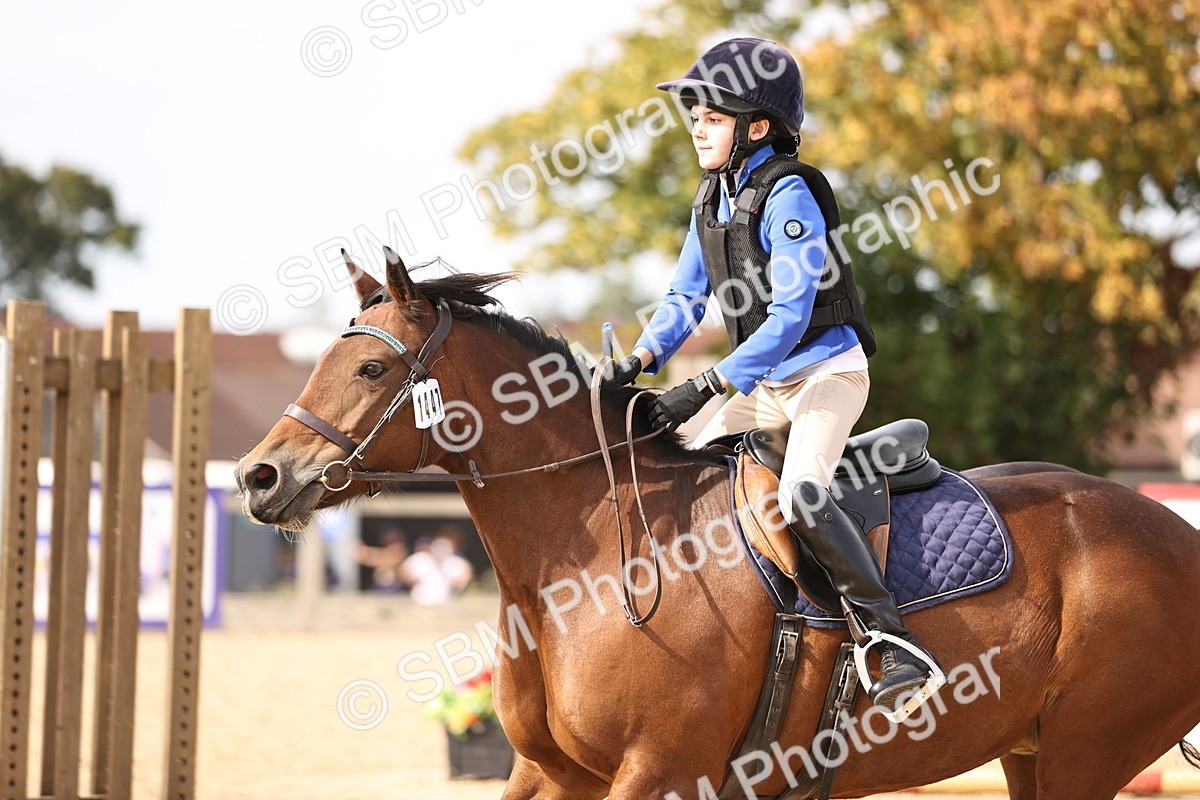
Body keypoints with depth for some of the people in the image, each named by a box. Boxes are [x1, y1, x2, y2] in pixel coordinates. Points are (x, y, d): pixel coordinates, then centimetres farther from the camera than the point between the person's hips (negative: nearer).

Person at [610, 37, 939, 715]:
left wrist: (704, 389, -28)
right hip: (765, 383, 9)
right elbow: (686, 297, 13)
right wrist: (640, 361, -7)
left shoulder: (788, 196, -18)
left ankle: (894, 640, -27)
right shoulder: (713, 199, 8)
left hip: (828, 370, -9)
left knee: (801, 494, -30)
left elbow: (789, 317, -24)